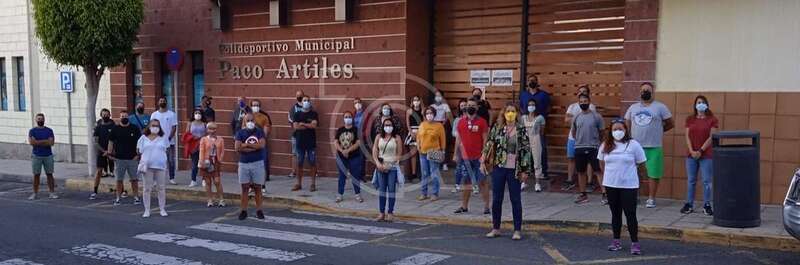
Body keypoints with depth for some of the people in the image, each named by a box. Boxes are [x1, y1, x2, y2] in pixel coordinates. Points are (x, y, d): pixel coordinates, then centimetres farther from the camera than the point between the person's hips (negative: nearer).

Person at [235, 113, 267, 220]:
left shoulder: (259, 131, 0)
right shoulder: (240, 133, 1)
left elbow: (261, 145, -15)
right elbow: (237, 148, -12)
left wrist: (246, 144, -12)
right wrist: (254, 148, -13)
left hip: (258, 163, -1)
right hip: (243, 164, 1)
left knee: (257, 187, 5)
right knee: (244, 188, 5)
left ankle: (258, 210, 13)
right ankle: (244, 211, 12)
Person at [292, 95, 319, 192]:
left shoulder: (313, 114, 3)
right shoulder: (297, 114, 8)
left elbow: (314, 125, -12)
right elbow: (296, 126, -5)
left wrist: (302, 124, -6)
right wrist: (309, 126, -9)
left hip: (311, 143, -2)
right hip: (300, 142, 2)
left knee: (312, 163, 0)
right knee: (299, 164, 6)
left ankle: (313, 184, 6)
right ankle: (299, 184, 14)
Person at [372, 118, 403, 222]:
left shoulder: (396, 138, 0)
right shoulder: (379, 137, 9)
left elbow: (399, 154, -4)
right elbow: (374, 151, 7)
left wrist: (388, 165, -11)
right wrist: (378, 163, -9)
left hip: (392, 167, -3)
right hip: (380, 167, 3)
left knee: (391, 190, -1)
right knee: (381, 189, 4)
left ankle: (390, 213, 5)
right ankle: (382, 213, 10)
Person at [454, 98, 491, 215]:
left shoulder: (482, 122, -3)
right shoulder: (460, 121, 8)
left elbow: (485, 140, -4)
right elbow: (458, 139, 12)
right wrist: (456, 154, 9)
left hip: (478, 157, -4)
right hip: (465, 157, 4)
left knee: (482, 182, -1)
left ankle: (486, 206, 4)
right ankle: (464, 206, 20)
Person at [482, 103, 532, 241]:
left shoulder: (521, 129, -3)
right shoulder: (497, 127, 2)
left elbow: (526, 149, -4)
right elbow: (489, 144, 7)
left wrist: (525, 170, -7)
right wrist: (483, 161, 0)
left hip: (514, 169, -2)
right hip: (498, 167, 2)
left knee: (515, 200, 4)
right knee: (496, 199, 8)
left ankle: (518, 230, 15)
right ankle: (496, 228, 21)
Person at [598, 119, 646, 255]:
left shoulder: (633, 145, -8)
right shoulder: (605, 145, 3)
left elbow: (641, 165, 0)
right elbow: (602, 163, 16)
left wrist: (630, 175, 7)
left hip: (629, 186, -3)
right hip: (611, 185, 3)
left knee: (630, 214, -2)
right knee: (615, 213, 12)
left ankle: (635, 243, 6)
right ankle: (616, 241, 21)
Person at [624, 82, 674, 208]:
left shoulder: (660, 107, 0)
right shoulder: (633, 107, 11)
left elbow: (671, 123, 5)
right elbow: (627, 125, 16)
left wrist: (658, 130, 8)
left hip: (654, 147, -3)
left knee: (653, 174, 0)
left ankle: (651, 199, 11)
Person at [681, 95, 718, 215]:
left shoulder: (712, 120, 0)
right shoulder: (690, 119, 10)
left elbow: (711, 137, -6)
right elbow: (688, 136, 4)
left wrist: (700, 151, -13)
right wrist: (692, 151, -9)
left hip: (706, 155, -3)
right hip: (691, 154, 3)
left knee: (707, 181, -1)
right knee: (691, 180, 7)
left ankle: (707, 205, 6)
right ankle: (689, 204, 13)